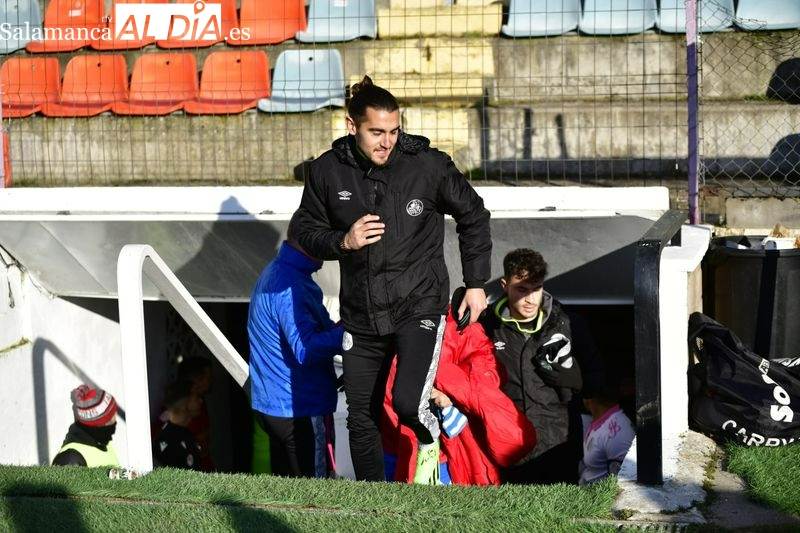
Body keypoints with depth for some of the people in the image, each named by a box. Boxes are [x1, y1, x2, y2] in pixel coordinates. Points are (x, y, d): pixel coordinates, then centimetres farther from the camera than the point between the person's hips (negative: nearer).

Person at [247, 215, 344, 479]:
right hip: (301, 408, -10)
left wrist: (334, 327, 7)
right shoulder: (290, 286, -21)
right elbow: (306, 350, -29)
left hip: (270, 405, 10)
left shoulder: (274, 271, 11)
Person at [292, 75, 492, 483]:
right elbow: (308, 231, 7)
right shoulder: (327, 171, -4)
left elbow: (472, 215, 5)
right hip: (360, 314, 3)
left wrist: (476, 282, 6)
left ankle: (429, 439, 15)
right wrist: (343, 241, -14)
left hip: (419, 306, -3)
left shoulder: (428, 164, -9)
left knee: (407, 402, -21)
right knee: (361, 419, 9)